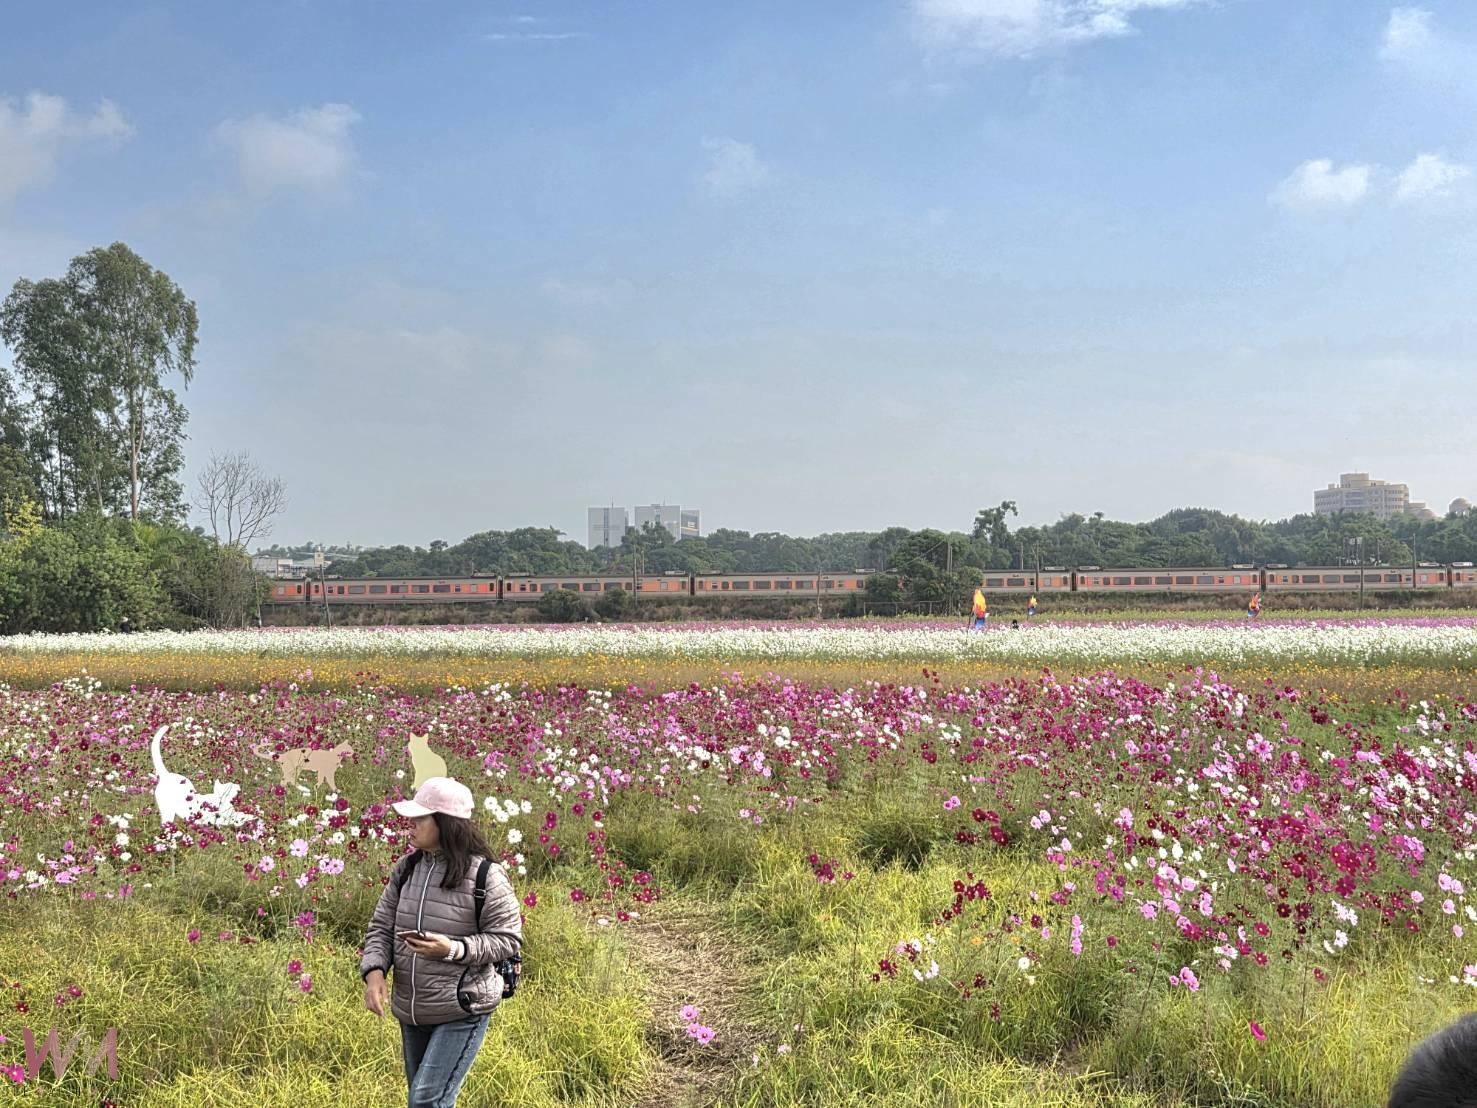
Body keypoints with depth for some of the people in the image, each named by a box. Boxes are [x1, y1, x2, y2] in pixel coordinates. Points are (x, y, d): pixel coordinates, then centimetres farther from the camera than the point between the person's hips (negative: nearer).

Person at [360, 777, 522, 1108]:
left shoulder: (485, 875, -15)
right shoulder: (406, 869, 2)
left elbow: (508, 938, -12)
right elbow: (381, 927, 5)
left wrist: (452, 949, -26)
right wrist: (374, 971, -14)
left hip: (463, 1013, -7)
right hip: (412, 1012, 7)